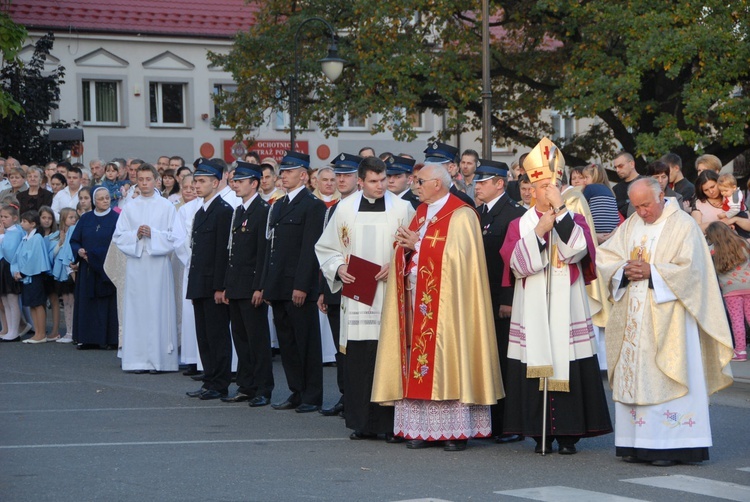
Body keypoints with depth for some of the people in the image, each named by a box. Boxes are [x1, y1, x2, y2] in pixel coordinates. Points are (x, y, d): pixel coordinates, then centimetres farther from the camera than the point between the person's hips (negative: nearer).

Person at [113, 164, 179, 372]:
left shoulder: (167, 207, 5)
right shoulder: (129, 208, 11)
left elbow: (174, 236, 0)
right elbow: (118, 236, 8)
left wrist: (153, 234, -12)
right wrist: (136, 235, -8)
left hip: (159, 263, -2)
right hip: (136, 263, 2)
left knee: (158, 308, -4)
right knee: (137, 308, -1)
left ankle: (158, 359, 0)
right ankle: (138, 360, 3)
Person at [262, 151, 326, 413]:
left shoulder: (313, 205, -8)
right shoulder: (278, 206, 18)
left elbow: (310, 249, -14)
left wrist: (301, 286, -19)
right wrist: (267, 284, 14)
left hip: (300, 288, -8)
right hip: (279, 288, 8)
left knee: (306, 342, -3)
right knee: (286, 343, 11)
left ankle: (312, 397, 2)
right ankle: (297, 393, 17)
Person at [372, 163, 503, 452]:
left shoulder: (461, 216, -7)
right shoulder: (421, 213, 18)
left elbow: (454, 255, -17)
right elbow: (406, 257, 17)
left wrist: (417, 245, -12)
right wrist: (406, 246, -5)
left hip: (445, 303, -8)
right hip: (417, 296, 8)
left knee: (447, 358, -8)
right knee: (420, 361, 4)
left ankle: (456, 431, -5)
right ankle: (426, 430, 6)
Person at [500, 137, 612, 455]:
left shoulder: (573, 220, 10)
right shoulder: (520, 224, 10)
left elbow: (578, 249, -11)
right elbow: (517, 263, -4)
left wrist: (560, 209, -13)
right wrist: (539, 231, -10)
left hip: (567, 307, 0)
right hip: (532, 308, 1)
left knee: (567, 366, -6)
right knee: (536, 365, -4)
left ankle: (567, 434, 0)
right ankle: (540, 433, 3)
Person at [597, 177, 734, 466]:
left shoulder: (683, 225, -4)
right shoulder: (630, 226, 13)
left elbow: (689, 269, -11)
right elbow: (604, 260, 10)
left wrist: (651, 272, -16)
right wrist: (625, 270, -9)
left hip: (666, 319, -6)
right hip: (633, 320, 6)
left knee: (664, 379, -8)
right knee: (633, 376, 3)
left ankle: (669, 446, -6)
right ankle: (637, 444, 7)